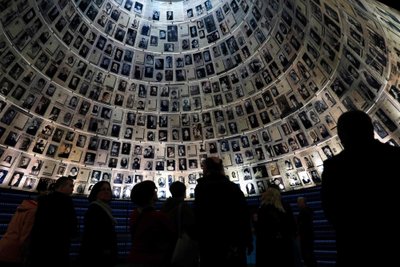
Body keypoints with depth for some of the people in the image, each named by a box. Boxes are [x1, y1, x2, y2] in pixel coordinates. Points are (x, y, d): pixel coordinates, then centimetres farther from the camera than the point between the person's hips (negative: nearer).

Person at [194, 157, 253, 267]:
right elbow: (245, 215, 6)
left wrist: (201, 242, -3)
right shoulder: (234, 187, 8)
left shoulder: (202, 187, -4)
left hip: (212, 243, -3)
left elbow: (199, 217, -11)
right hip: (236, 242, 4)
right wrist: (248, 241, 12)